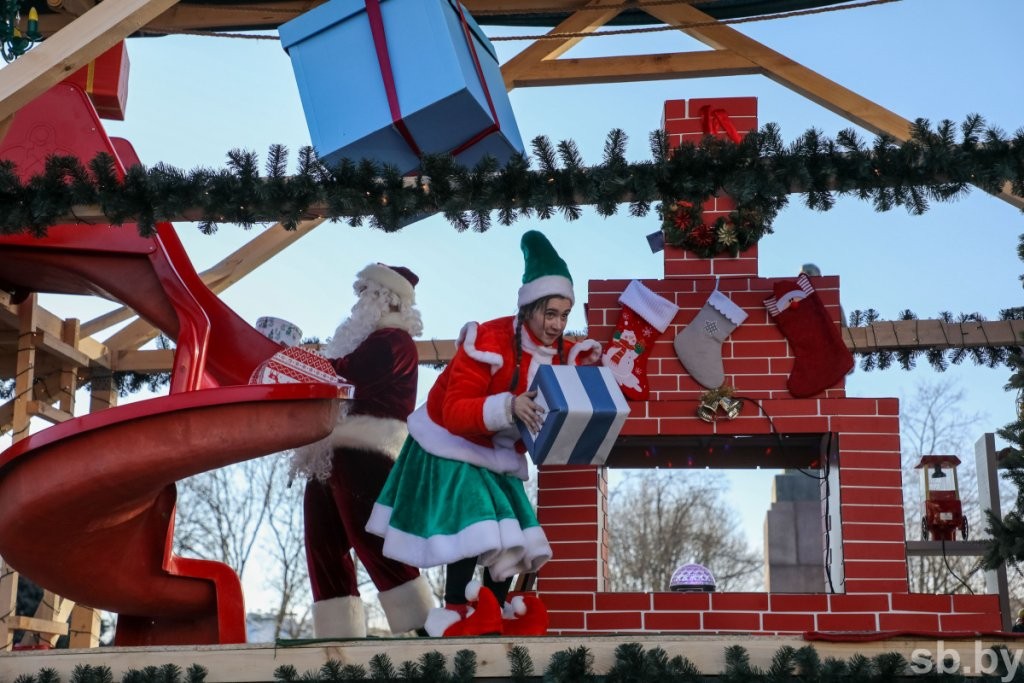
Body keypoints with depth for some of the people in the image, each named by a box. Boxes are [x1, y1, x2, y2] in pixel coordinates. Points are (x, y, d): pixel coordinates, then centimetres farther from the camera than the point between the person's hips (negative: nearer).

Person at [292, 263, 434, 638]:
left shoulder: (393, 340, -2)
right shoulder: (368, 339, 28)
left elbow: (341, 374, -15)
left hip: (362, 456, -10)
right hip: (330, 459, 10)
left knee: (375, 547, -16)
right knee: (324, 553, 3)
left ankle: (424, 630, -15)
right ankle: (339, 639, 2)